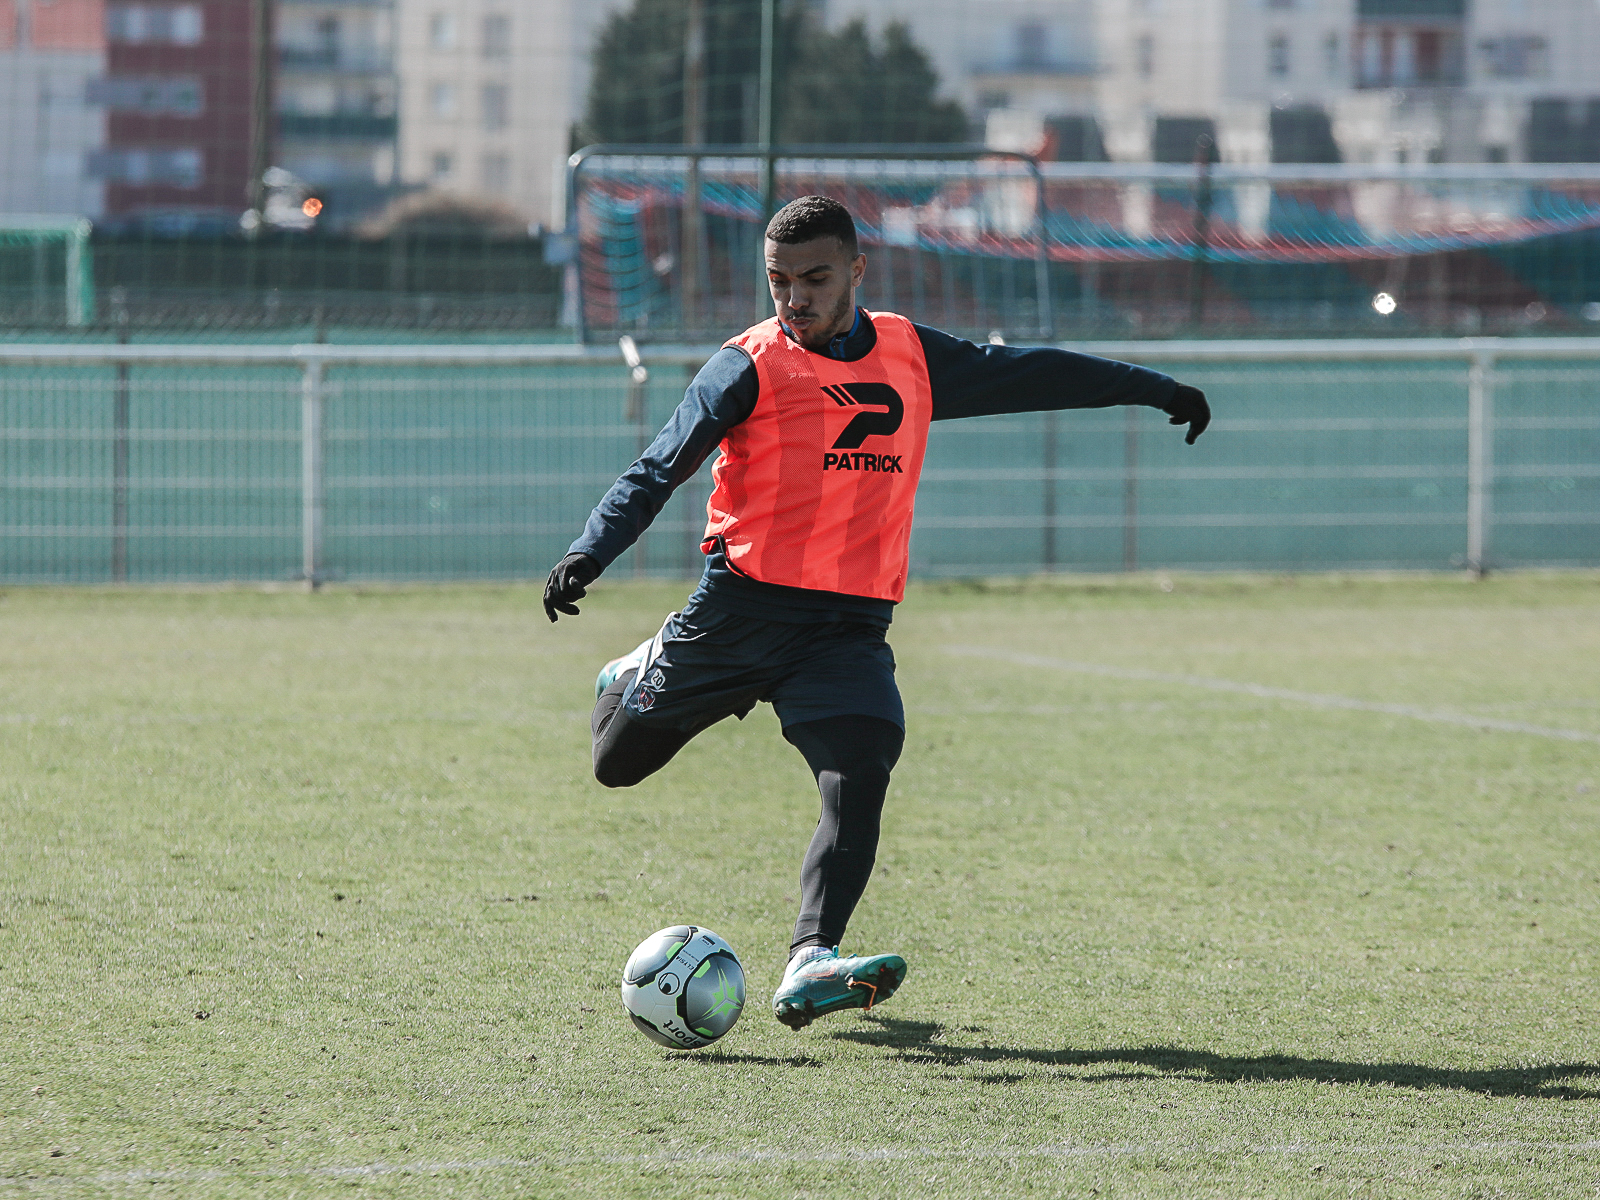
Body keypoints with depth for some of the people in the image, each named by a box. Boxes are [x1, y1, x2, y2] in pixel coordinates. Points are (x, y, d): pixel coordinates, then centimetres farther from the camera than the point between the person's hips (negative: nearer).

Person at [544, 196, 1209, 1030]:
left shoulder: (911, 357, 10)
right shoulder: (750, 367, -3)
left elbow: (1023, 373, 23)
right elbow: (658, 470, -9)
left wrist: (1153, 389, 31)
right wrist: (589, 553, -25)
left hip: (850, 626, 2)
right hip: (741, 607, -2)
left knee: (861, 775, -22)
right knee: (619, 764, 9)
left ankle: (810, 965, -28)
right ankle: (631, 681, 45)